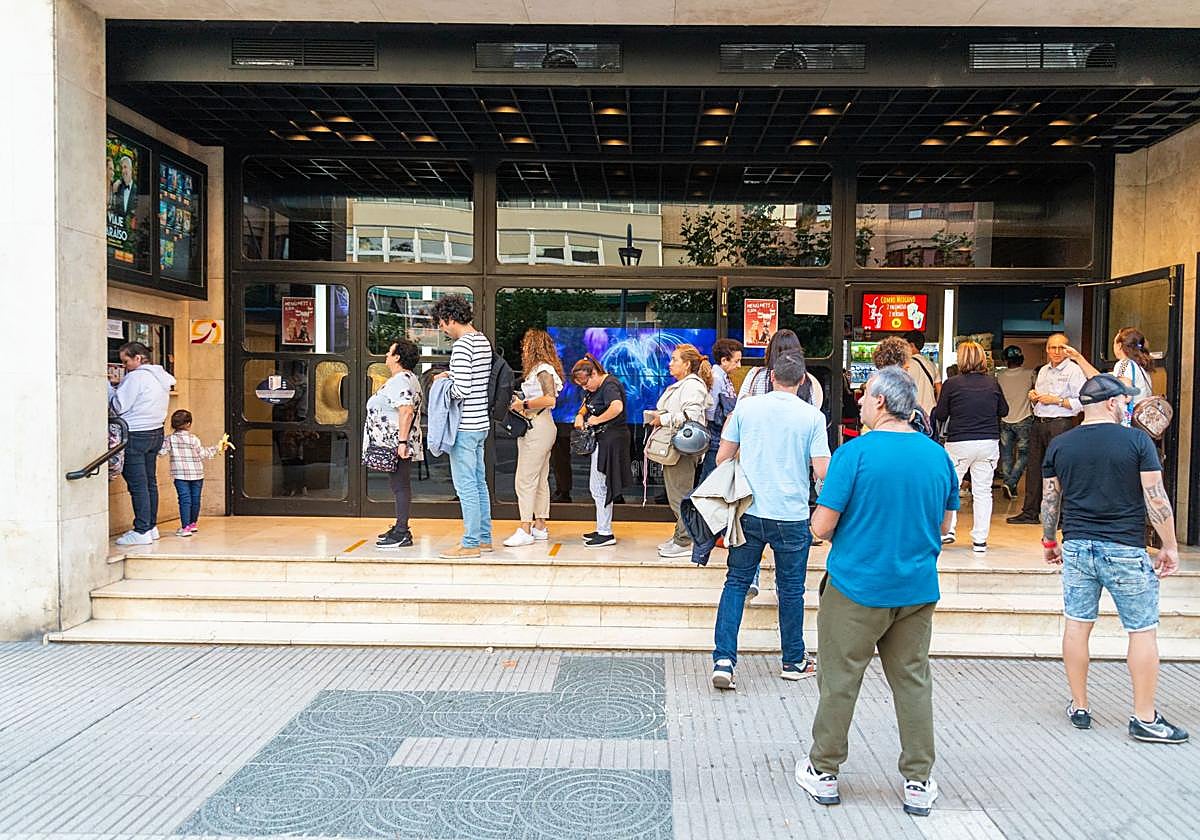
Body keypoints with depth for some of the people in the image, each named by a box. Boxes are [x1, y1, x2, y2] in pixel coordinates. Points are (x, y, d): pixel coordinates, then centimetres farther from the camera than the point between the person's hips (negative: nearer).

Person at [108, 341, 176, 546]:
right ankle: (151, 526, 18)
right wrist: (118, 388, 11)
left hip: (136, 436, -9)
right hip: (156, 432, 9)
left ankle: (142, 531, -5)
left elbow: (119, 407, -11)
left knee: (137, 485, -6)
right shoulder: (160, 377, 14)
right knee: (150, 482, 13)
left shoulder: (137, 377, -14)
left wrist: (107, 386, 1)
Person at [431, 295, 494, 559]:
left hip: (465, 426, -10)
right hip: (481, 423, 10)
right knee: (479, 482, 15)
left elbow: (462, 391, -23)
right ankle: (484, 538, 22)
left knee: (465, 485, -4)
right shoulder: (484, 341, 13)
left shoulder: (462, 346, -17)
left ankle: (471, 544, 1)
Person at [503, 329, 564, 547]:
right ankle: (540, 527, 17)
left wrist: (524, 404, -17)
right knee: (540, 479, 12)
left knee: (525, 480, -10)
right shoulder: (538, 369, 19)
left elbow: (550, 399, -24)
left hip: (537, 429, -11)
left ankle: (525, 530, -8)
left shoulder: (543, 369, -12)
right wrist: (519, 400, 11)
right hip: (536, 428, 11)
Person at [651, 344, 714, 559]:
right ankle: (680, 537, 24)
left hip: (683, 450, -11)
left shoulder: (693, 385, -12)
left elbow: (690, 416, -24)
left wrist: (663, 419, -17)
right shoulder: (679, 385, 21)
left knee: (680, 496, -6)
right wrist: (657, 416, 12)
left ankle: (684, 543, 1)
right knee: (675, 495, 15)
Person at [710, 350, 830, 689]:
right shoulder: (812, 416, -5)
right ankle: (794, 661, 27)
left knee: (736, 582, 10)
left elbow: (722, 459, 2)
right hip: (791, 516, -1)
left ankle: (723, 659, 1)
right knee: (791, 589, 13)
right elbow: (823, 471, -8)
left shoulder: (745, 407, -1)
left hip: (748, 512, 1)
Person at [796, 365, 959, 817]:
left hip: (856, 588, -4)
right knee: (913, 682, 14)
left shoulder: (855, 452, -15)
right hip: (917, 590, 5)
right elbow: (944, 526, 11)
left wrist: (848, 521, 7)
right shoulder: (938, 455, 1)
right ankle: (918, 783, 22)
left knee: (839, 682, 8)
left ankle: (824, 773, 22)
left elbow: (822, 526, -14)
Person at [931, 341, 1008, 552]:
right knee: (983, 491, 7)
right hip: (989, 442, 3)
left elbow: (940, 415, -2)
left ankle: (947, 529, 10)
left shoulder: (952, 384, -8)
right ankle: (980, 540, 9)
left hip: (959, 442, -3)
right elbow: (1004, 410, 14)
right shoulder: (993, 384, 1)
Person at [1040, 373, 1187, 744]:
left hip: (1077, 547, 4)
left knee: (1077, 626, 11)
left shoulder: (1059, 445, 3)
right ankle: (1145, 719, 13)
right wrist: (1170, 547, 1)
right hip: (1126, 550, -4)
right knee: (1143, 632, 7)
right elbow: (1156, 500, -9)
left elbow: (1049, 500, 8)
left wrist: (1050, 541, 20)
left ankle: (1079, 707, 20)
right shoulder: (1137, 441, -7)